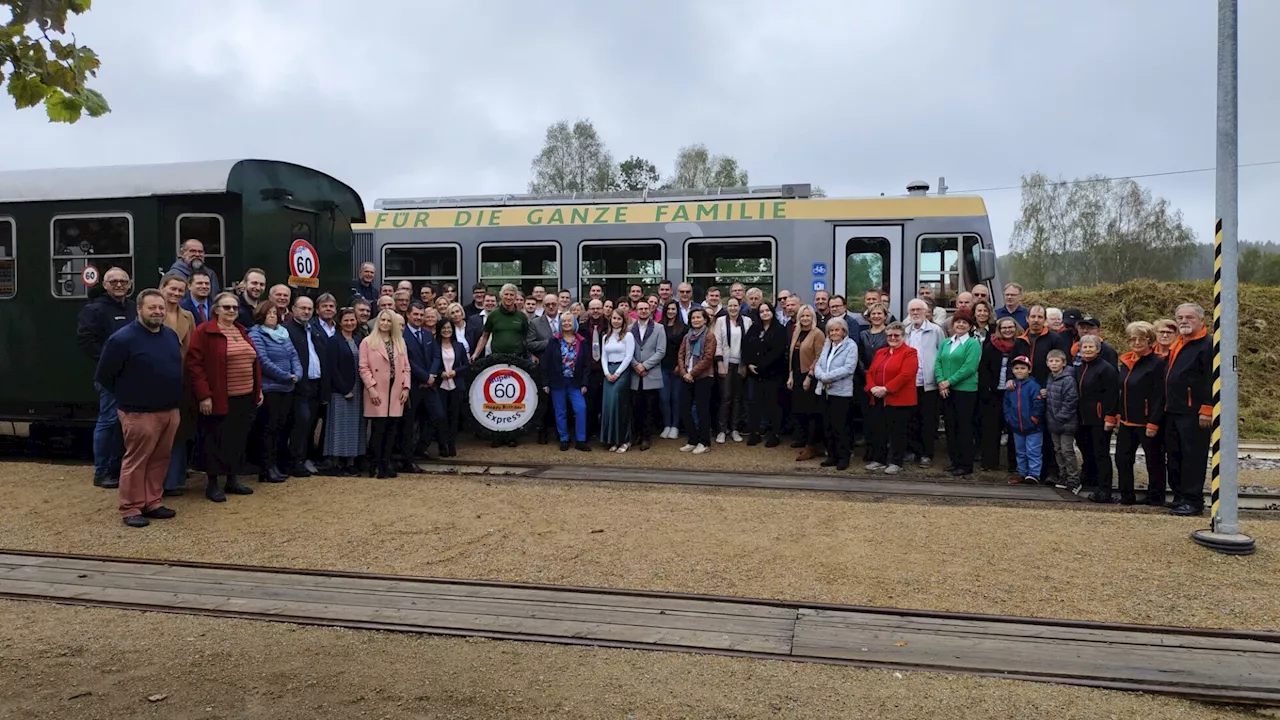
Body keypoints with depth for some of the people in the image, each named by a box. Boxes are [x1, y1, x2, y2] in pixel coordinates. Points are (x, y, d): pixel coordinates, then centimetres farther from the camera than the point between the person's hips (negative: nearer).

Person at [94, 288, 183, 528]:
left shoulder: (171, 336, 8)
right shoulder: (123, 338, -13)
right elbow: (103, 375, -8)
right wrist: (126, 396, 1)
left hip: (170, 411, 7)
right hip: (139, 413, -7)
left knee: (160, 459, 12)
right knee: (136, 461, 0)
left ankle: (153, 503, 23)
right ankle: (131, 509, 9)